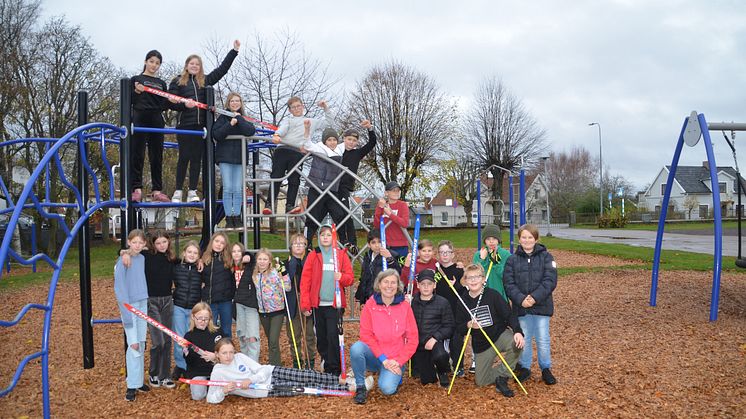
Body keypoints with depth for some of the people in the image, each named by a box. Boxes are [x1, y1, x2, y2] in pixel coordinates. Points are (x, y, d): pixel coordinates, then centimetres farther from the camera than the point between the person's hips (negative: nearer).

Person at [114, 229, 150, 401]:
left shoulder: (142, 258, 5)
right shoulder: (122, 261, -11)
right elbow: (120, 288, -11)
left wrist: (145, 303, 6)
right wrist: (127, 311, -15)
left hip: (143, 304, 5)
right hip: (129, 305, -5)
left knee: (141, 344, 9)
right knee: (133, 345, -6)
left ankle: (139, 380, 19)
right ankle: (132, 385, 1)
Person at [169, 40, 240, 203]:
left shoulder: (205, 80, 15)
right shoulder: (177, 81, 7)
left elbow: (222, 69, 15)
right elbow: (170, 101, 0)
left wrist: (234, 51, 14)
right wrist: (184, 104, -18)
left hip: (200, 125, 3)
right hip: (184, 125, -3)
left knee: (197, 158, 3)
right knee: (184, 157, 0)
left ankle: (192, 191, 8)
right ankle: (178, 191, 8)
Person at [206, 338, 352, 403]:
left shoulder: (239, 357, 2)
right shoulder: (217, 372, -5)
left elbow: (261, 370, -2)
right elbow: (211, 399, -9)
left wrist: (250, 380, -22)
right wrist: (223, 390, -29)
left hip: (271, 373, 3)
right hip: (268, 389, -3)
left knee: (307, 377, -12)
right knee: (305, 388, -13)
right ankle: (346, 388, -8)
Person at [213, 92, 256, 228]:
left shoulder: (244, 119, 12)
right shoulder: (223, 118, 6)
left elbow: (251, 131, -8)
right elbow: (216, 135, -8)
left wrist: (239, 119, -7)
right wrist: (230, 124, -15)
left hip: (240, 158, 2)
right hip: (225, 157, -2)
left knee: (238, 189, 0)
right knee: (228, 188, -4)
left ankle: (237, 217, 6)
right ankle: (229, 218, 0)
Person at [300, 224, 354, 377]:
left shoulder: (341, 255, 6)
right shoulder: (313, 256, 7)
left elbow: (350, 278, 6)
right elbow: (305, 281, 3)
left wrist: (342, 277, -17)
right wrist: (305, 304, -3)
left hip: (335, 304, -2)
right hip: (318, 304, 2)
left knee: (333, 337, -9)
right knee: (321, 338, 8)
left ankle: (334, 370, 0)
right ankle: (327, 365, 23)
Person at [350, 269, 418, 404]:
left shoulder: (405, 307, -3)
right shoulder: (370, 305, -5)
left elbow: (413, 339, -2)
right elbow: (366, 334, -8)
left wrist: (398, 362, -11)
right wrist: (383, 359, -15)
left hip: (394, 361, 0)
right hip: (374, 356, 1)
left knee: (387, 388, -26)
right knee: (356, 348, -31)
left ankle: (394, 375, 11)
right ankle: (360, 387, -9)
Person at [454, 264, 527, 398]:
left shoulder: (492, 295, -11)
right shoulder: (463, 300, -3)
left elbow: (509, 315, -14)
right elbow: (458, 327, 3)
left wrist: (517, 331, -31)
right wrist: (468, 325, -19)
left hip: (500, 334, -2)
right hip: (481, 344, 2)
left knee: (516, 344, -35)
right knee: (481, 381, -1)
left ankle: (501, 377, -14)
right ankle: (504, 372, 27)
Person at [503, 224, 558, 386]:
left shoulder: (545, 257, -1)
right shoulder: (512, 259, 3)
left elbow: (550, 281, -9)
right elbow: (509, 283, -3)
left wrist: (535, 297, -19)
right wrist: (521, 299, -18)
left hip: (541, 306, -1)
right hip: (521, 307, 2)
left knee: (543, 340, 4)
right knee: (524, 339, 11)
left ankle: (546, 369, 22)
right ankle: (524, 368, 27)